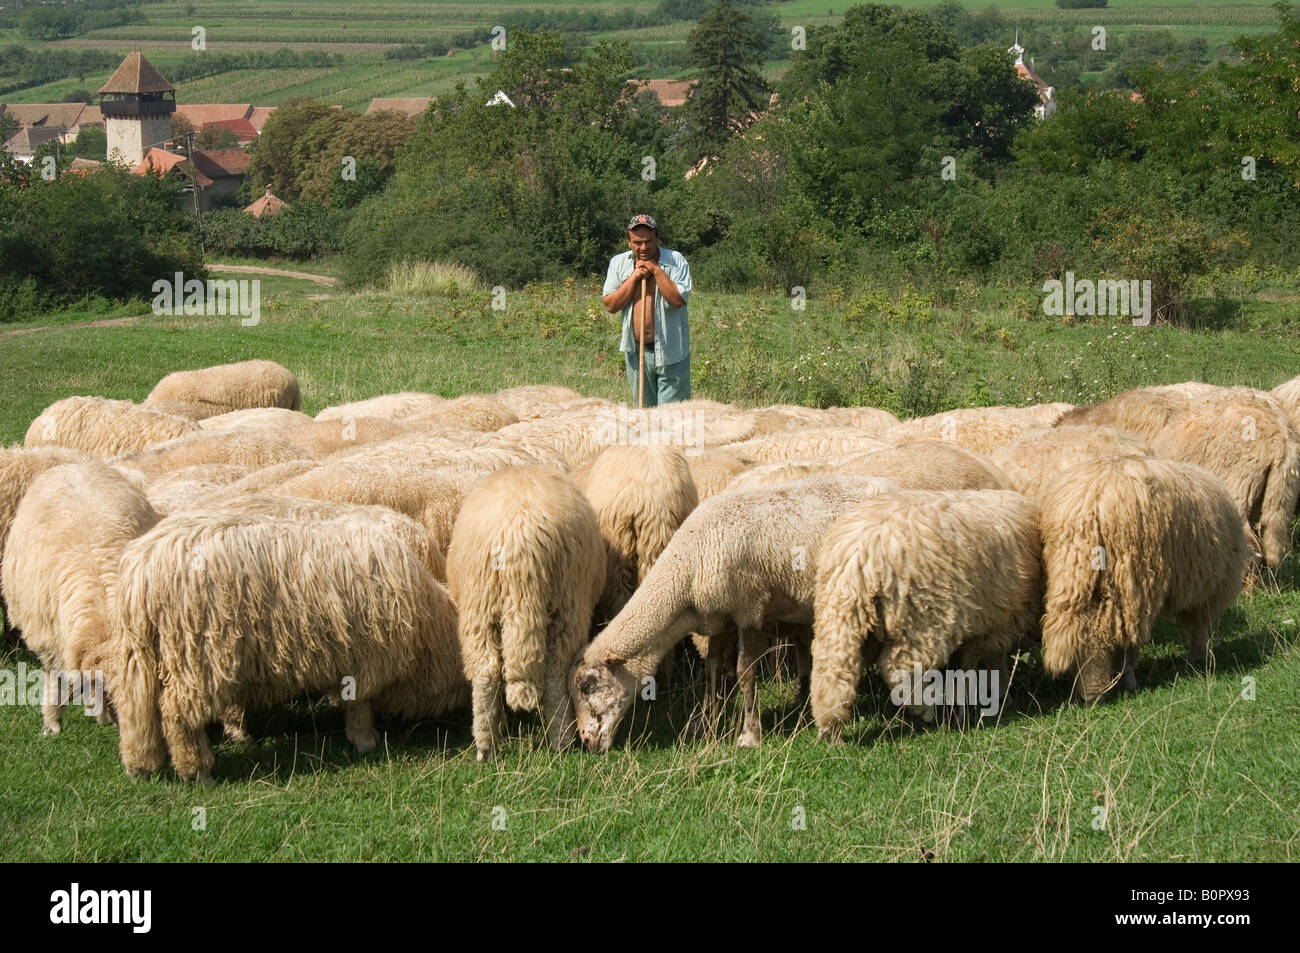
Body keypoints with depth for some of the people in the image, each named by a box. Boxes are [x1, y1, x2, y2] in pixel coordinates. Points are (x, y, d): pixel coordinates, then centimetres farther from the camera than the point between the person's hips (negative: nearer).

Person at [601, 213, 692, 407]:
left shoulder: (675, 261, -6)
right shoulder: (618, 264, 5)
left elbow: (678, 299, -18)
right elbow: (610, 305, -3)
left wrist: (656, 270, -17)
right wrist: (634, 277, -10)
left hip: (670, 353, -4)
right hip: (636, 352, 4)